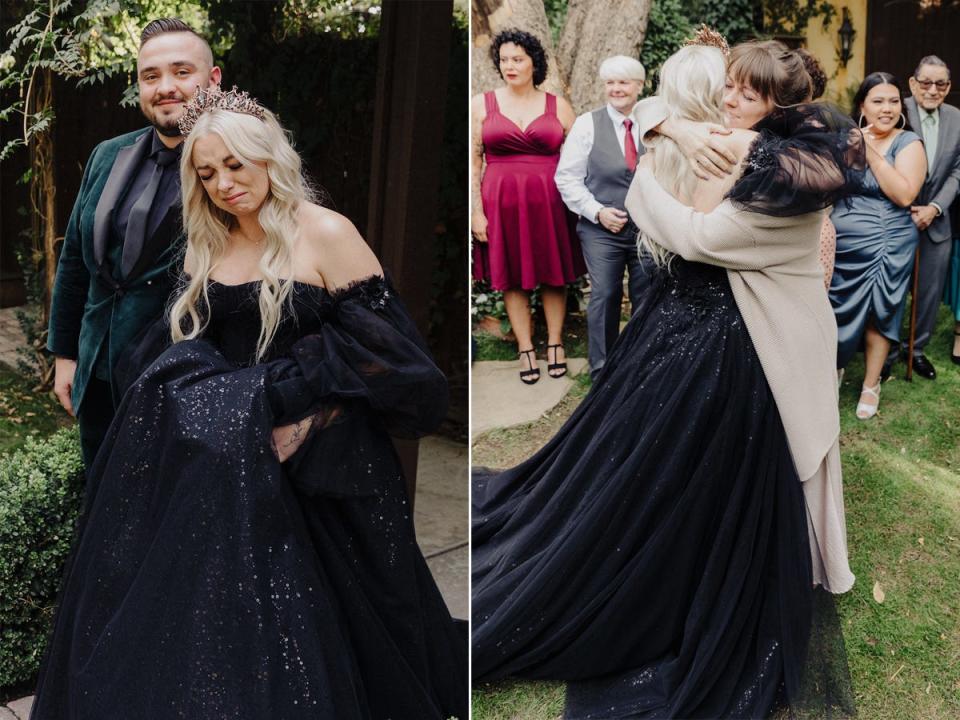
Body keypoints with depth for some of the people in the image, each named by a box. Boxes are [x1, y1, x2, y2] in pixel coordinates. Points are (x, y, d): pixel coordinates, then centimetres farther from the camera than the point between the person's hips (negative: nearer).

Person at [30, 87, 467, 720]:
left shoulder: (326, 234, -10)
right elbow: (185, 345, 12)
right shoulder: (210, 245, 10)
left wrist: (298, 408, -19)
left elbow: (382, 352, -13)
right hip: (225, 458, 6)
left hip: (311, 465, -5)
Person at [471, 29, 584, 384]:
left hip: (549, 201, 0)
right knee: (512, 277, 5)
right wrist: (476, 211, -5)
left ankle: (555, 344, 21)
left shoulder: (558, 106, 6)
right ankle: (525, 350, 15)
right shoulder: (481, 105, 4)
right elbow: (473, 163, 2)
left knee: (554, 275, 7)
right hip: (502, 203, 0)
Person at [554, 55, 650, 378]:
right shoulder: (587, 124, -1)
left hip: (648, 227, 2)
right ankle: (601, 370, 15)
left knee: (647, 297, 9)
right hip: (601, 229, -2)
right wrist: (597, 212, -11)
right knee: (604, 297, 1)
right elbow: (567, 178, -2)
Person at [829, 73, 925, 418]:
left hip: (883, 246, -3)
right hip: (840, 243, 3)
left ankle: (871, 384, 19)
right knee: (836, 311, 10)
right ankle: (834, 367, 32)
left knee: (876, 315, 5)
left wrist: (872, 153, -20)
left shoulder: (908, 143, -7)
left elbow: (904, 195, -19)